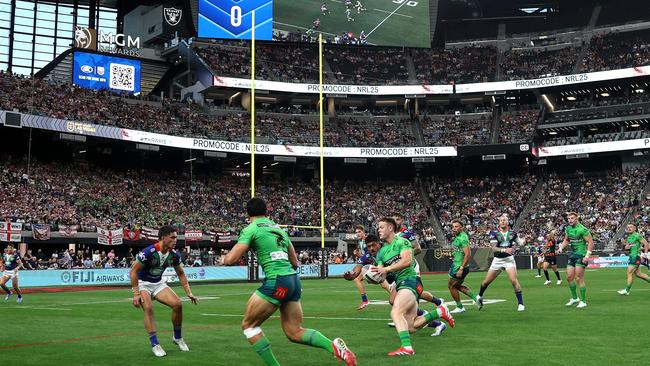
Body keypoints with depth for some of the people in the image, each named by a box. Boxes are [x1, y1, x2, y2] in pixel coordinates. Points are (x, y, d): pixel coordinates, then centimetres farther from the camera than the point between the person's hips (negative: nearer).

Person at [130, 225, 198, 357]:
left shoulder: (174, 255, -9)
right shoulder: (148, 252, -27)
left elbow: (181, 274, 6)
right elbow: (133, 271, -21)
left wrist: (189, 294, 1)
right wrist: (136, 294, -25)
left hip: (159, 283, 5)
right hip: (143, 283, -5)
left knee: (178, 304, -14)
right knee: (148, 308, -30)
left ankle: (177, 337, 7)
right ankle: (155, 344, -21)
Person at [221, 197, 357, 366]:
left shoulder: (251, 229, -1)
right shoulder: (279, 228, 21)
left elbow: (231, 259, -8)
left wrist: (223, 260, 15)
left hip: (277, 282, -7)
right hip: (294, 280, 7)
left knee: (248, 325, 9)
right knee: (295, 333, 12)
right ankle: (333, 345, -9)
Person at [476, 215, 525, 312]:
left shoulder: (513, 233, 0)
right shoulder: (495, 234, -6)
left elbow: (517, 242, 21)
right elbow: (493, 248, -17)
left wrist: (514, 248, 1)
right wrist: (504, 250, -32)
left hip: (509, 259, -1)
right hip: (497, 260, 1)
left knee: (514, 280, -20)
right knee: (486, 281, 8)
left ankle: (520, 304, -11)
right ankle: (479, 296, 37)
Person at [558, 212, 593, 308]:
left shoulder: (582, 229, -15)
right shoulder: (568, 229, 8)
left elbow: (590, 242, -14)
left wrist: (587, 255, -20)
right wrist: (561, 247, 6)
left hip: (581, 255, -8)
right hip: (572, 255, 8)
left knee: (579, 279, -8)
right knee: (569, 277, 7)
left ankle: (583, 301, 2)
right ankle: (574, 298, 22)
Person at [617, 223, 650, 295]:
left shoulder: (637, 235, -11)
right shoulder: (628, 237, 15)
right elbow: (626, 247, 22)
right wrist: (626, 247, -2)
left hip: (636, 256, -9)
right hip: (632, 256, 9)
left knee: (630, 273, -7)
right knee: (638, 274, 13)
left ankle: (627, 290, -1)